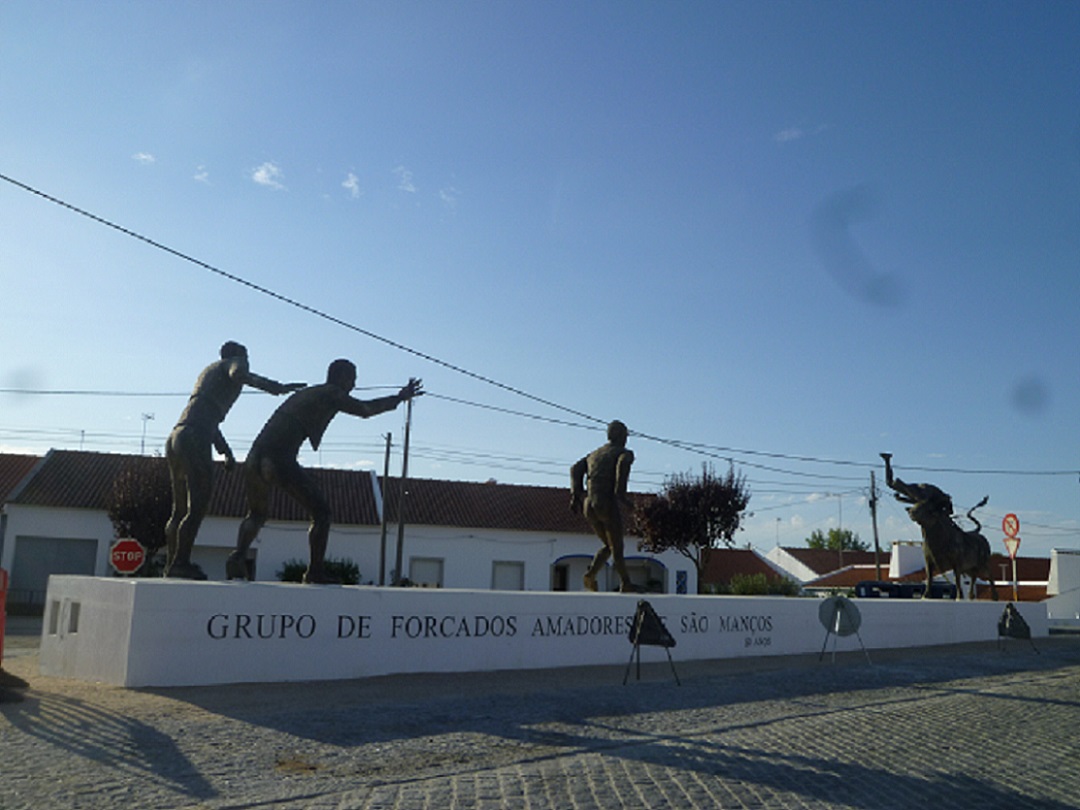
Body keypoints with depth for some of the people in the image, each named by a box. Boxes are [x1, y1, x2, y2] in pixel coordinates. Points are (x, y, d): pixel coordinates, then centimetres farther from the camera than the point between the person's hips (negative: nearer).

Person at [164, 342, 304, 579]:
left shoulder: (210, 369, 34)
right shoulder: (234, 361, 10)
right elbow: (238, 375, -18)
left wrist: (226, 450, 26)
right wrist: (277, 388, -22)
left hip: (175, 438, 9)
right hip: (194, 440, -9)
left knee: (180, 509, 12)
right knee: (198, 507, -10)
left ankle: (171, 563, 12)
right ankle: (181, 563, -15)